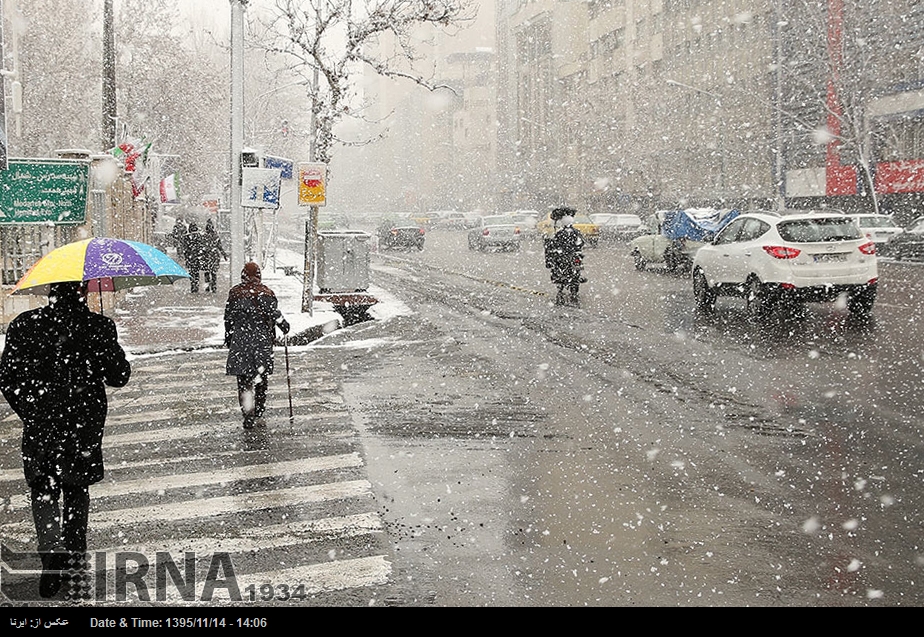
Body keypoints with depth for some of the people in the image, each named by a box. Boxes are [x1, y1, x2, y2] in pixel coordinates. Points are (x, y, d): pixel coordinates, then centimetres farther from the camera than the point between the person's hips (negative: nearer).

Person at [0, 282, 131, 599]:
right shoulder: (99, 326, -9)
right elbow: (118, 376, -4)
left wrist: (27, 412, 13)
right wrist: (113, 349, 16)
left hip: (38, 426, 0)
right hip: (84, 425, 0)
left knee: (43, 489, 10)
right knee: (77, 490, 16)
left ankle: (51, 551, -12)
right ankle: (75, 561, 23)